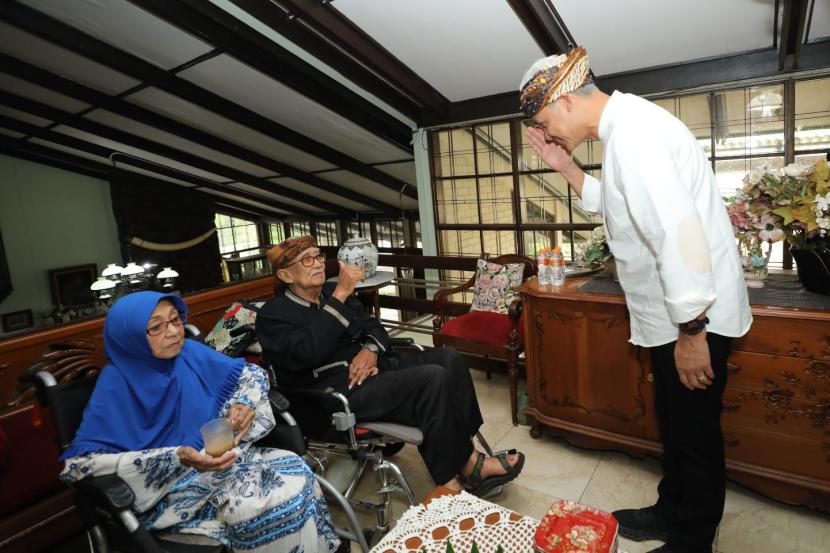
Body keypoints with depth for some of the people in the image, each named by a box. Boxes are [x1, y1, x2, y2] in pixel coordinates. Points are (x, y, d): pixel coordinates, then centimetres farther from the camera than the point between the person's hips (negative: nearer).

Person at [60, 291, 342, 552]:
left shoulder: (190, 352, -1)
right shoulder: (116, 383, -14)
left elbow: (251, 372, 9)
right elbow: (79, 463, -20)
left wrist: (244, 403, -14)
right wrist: (176, 458, -29)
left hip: (218, 454, 5)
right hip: (165, 487, -5)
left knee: (294, 469, -15)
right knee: (267, 501, -26)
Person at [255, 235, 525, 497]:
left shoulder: (331, 292, 16)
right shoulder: (272, 315, -4)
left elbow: (372, 325, 17)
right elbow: (306, 353, -22)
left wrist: (371, 349, -8)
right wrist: (340, 297, -22)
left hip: (370, 366, 8)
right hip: (339, 392, -8)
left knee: (449, 357, -12)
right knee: (432, 378, -25)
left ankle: (466, 460, -12)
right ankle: (450, 481, -13)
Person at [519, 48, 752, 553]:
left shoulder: (633, 132, -22)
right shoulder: (625, 127, 9)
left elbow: (680, 231, -28)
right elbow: (615, 204, 22)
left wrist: (692, 330, -24)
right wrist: (567, 167, 10)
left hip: (692, 318, -10)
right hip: (672, 315, 10)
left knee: (695, 436, 9)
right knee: (676, 426, 23)